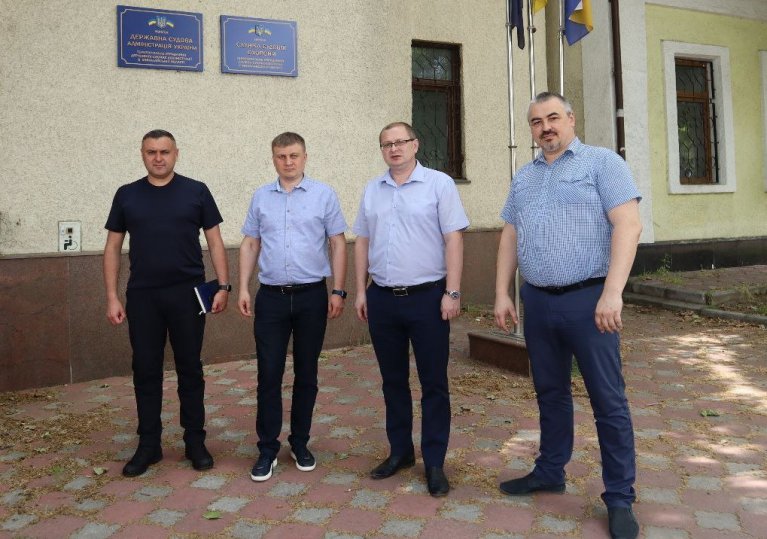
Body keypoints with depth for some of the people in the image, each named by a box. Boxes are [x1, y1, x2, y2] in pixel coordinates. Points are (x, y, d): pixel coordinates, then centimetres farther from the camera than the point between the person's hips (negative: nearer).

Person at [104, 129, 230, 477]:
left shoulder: (196, 192, 2)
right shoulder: (127, 195, 7)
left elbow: (214, 241, 2)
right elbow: (113, 248, 7)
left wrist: (223, 285, -7)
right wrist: (112, 297, 0)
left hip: (187, 294, -1)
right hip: (142, 296, 2)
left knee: (190, 369, 7)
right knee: (145, 371, 8)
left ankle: (195, 441, 19)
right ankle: (149, 445, 21)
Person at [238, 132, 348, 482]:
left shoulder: (324, 195, 2)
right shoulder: (261, 197, 9)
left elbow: (338, 244, 1)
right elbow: (250, 245, 11)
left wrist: (338, 291, -5)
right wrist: (243, 289, 2)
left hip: (311, 295, -1)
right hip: (271, 296, 1)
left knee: (306, 374, 9)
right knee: (268, 375, 1)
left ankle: (300, 443, 24)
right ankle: (267, 449, 13)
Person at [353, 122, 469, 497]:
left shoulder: (439, 184, -2)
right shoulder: (372, 190, 11)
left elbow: (453, 240, -7)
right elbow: (362, 242, 13)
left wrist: (452, 292, -12)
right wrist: (360, 291, 8)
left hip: (427, 297, -4)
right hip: (382, 298, 4)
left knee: (433, 383, 4)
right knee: (393, 381, 14)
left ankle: (434, 463, 16)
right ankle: (400, 451, 29)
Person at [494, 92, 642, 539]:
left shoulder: (601, 162, -2)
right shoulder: (524, 177, 16)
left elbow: (628, 224, -12)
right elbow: (510, 237, 17)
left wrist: (612, 292, -20)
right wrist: (503, 293, 9)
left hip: (587, 298, -5)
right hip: (537, 301, 5)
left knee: (608, 400, 1)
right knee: (550, 392, 16)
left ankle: (620, 498, 14)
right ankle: (550, 471, 31)